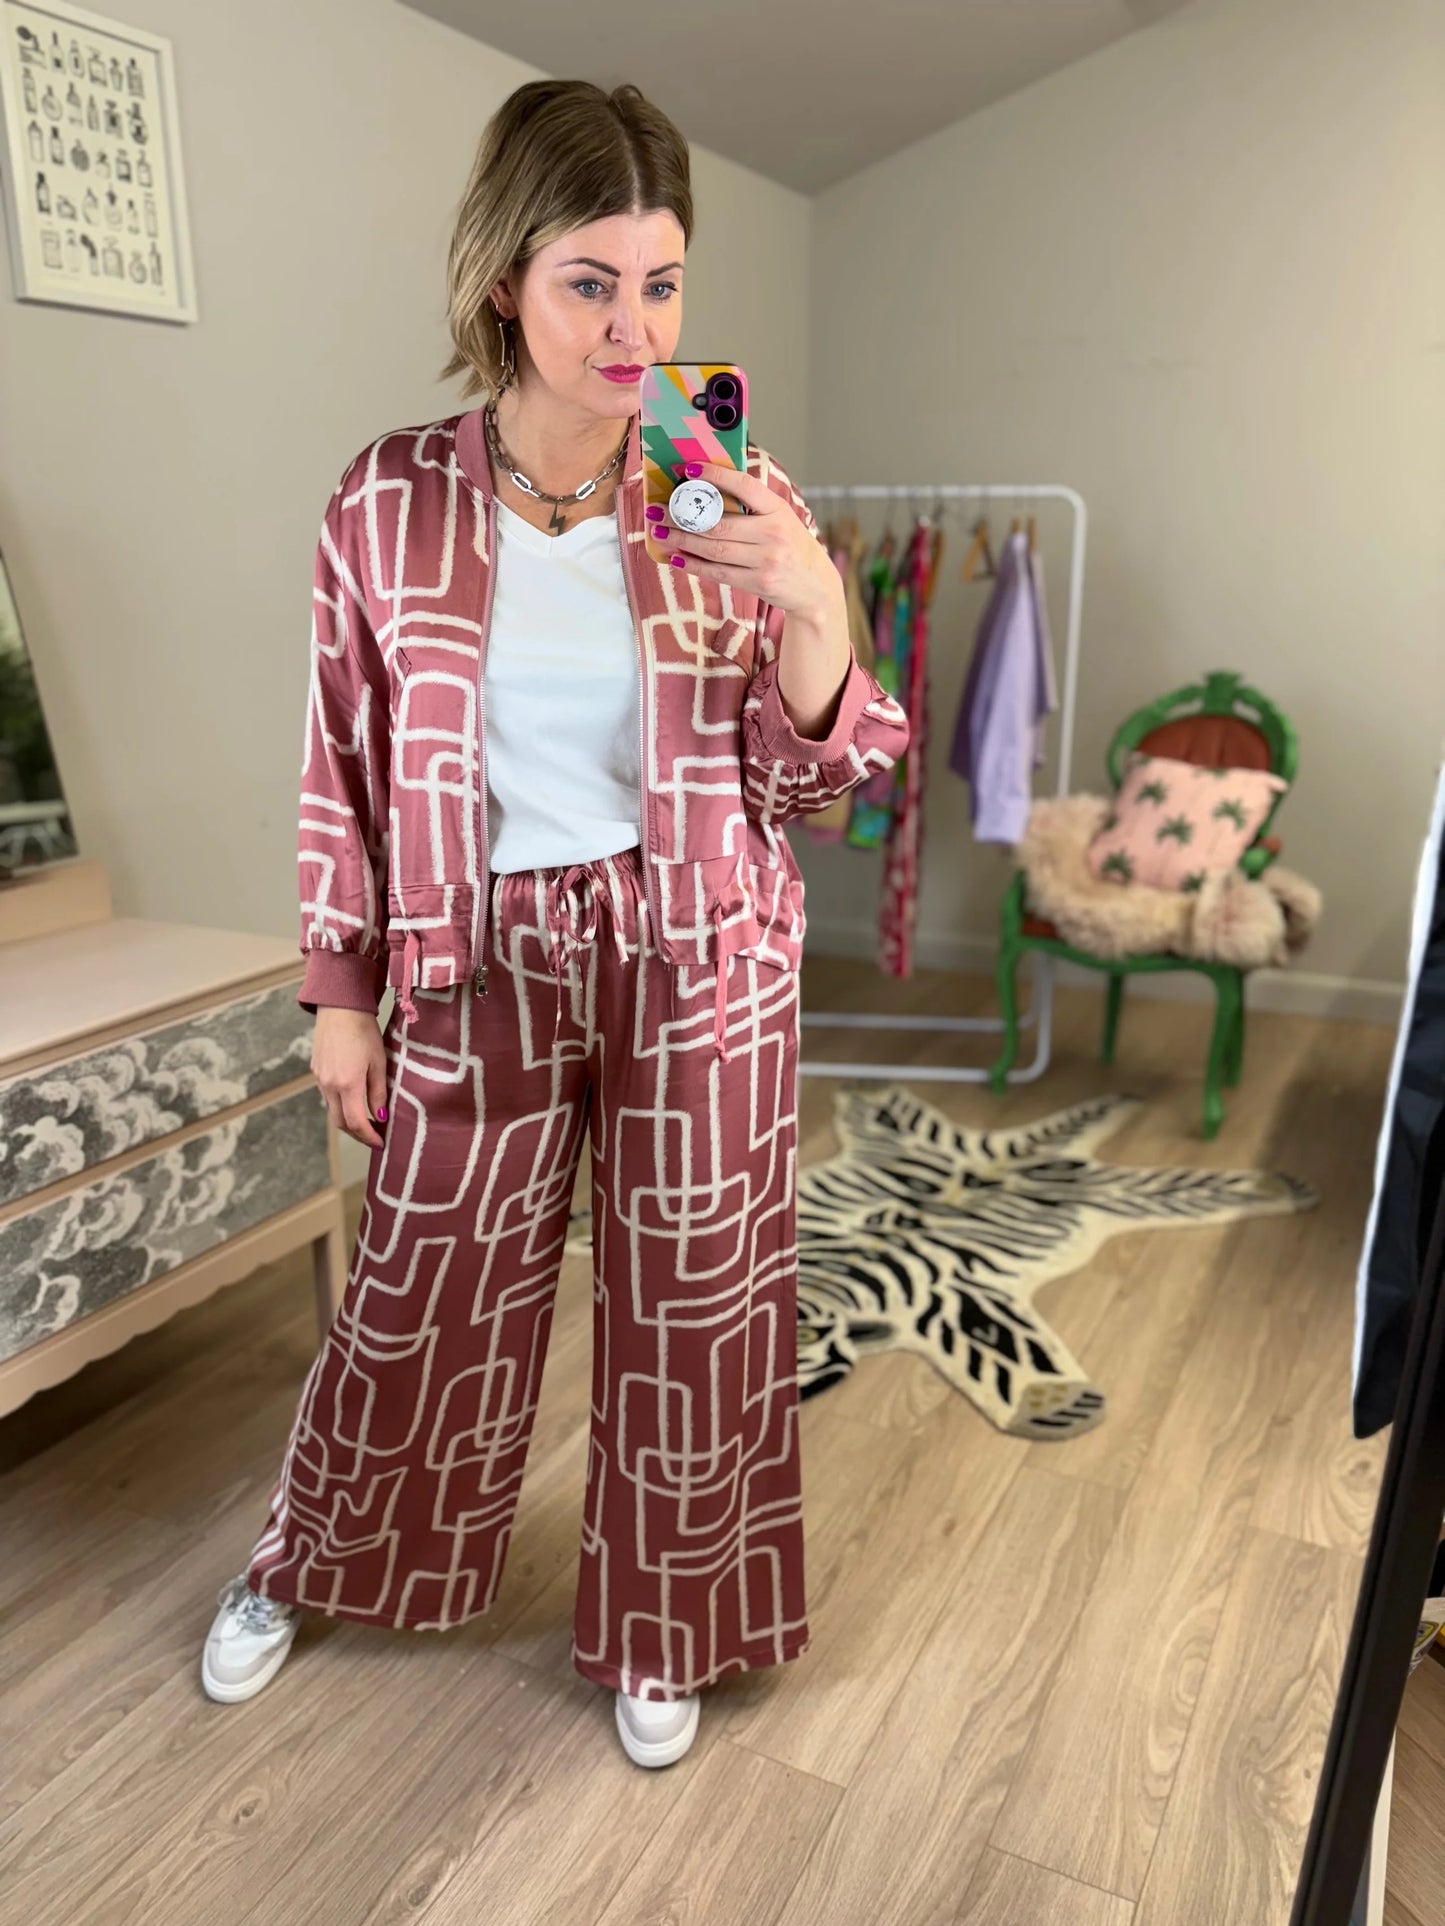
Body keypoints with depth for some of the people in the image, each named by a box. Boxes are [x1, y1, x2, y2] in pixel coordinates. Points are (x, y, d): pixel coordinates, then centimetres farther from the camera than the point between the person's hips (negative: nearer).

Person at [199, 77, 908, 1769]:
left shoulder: (733, 499, -4)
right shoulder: (392, 501, -5)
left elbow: (806, 779, -2)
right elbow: (344, 766, 2)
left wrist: (813, 613, -20)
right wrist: (340, 994, 2)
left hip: (698, 961, 1)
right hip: (483, 960, 0)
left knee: (694, 1307, 11)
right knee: (419, 1298, 15)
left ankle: (661, 1631, 40)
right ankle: (304, 1561, 47)